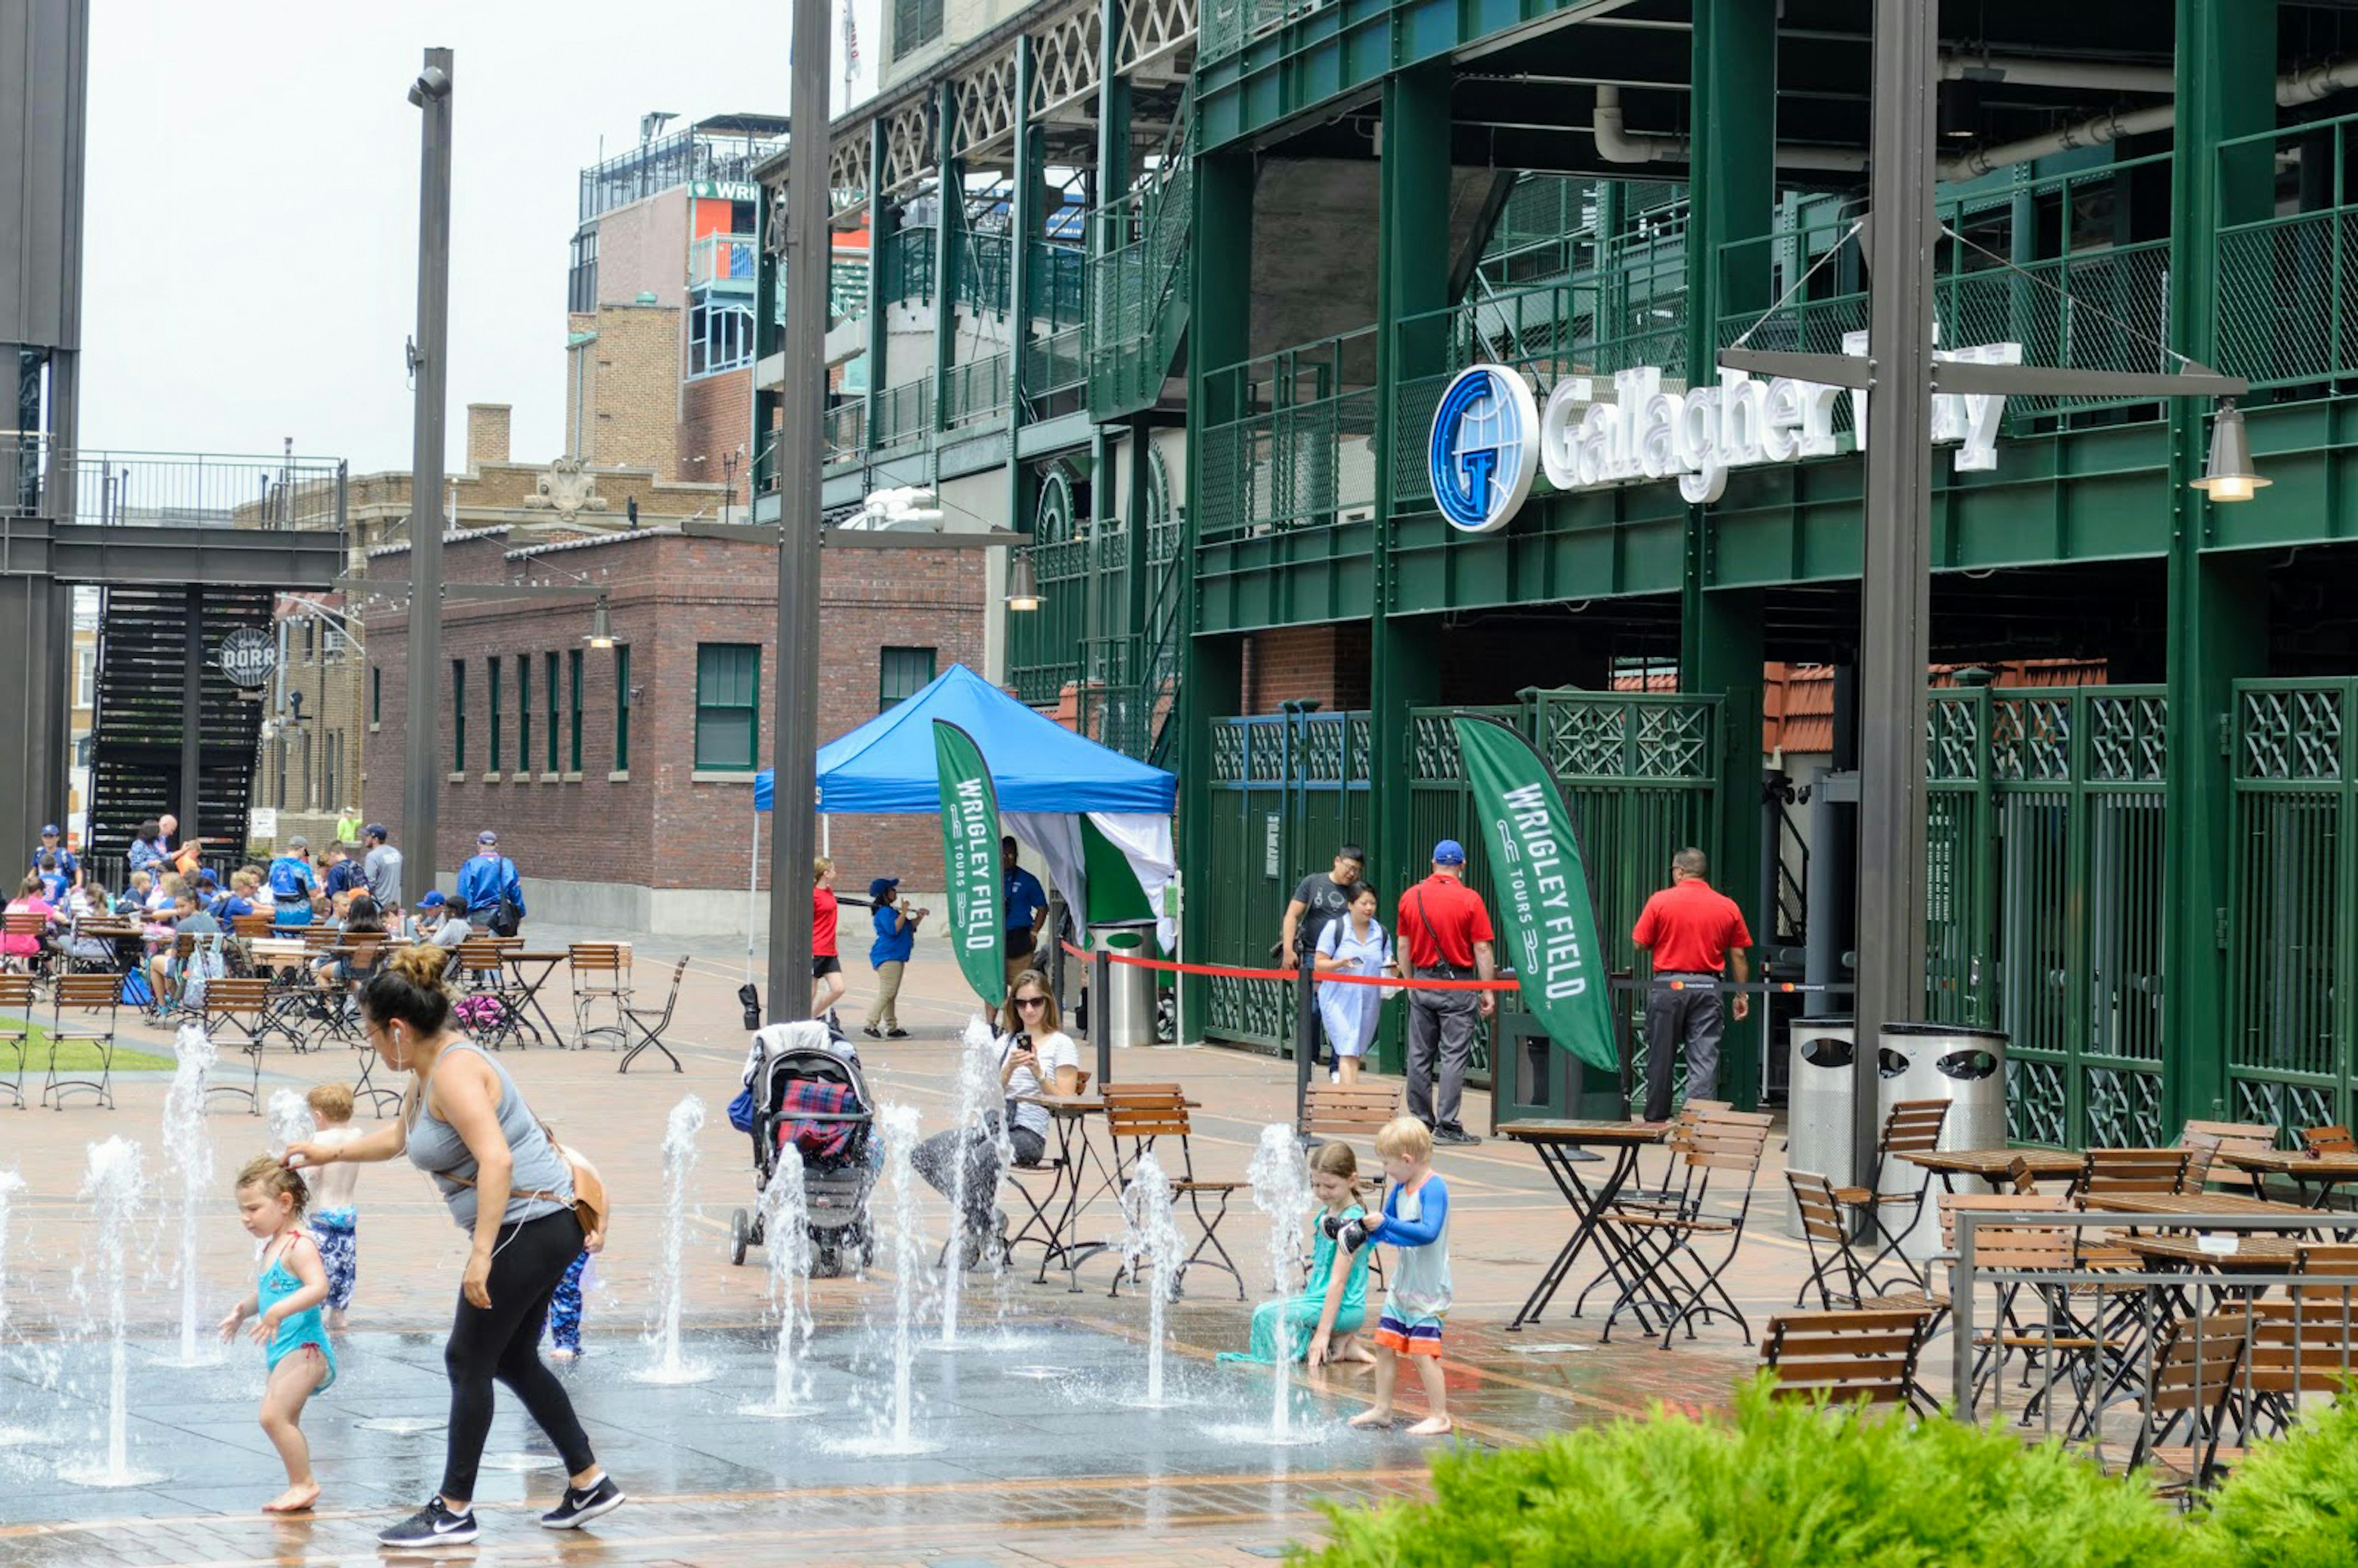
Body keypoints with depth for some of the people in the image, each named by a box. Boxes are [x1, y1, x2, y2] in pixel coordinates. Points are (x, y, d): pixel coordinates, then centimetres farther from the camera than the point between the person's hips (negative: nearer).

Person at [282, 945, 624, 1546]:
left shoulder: (455, 1072, -19)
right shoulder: (427, 1072, 13)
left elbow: (496, 1160, -31)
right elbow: (398, 1137, 34)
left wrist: (480, 1255, -35)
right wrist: (330, 1153, 41)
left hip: (529, 1226, -11)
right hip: (540, 1230, 11)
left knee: (469, 1362, -3)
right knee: (513, 1361, 18)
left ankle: (454, 1511, 4)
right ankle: (589, 1485, 24)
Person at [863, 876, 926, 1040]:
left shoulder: (893, 911, 20)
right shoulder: (885, 912, -12)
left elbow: (910, 928, 27)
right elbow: (894, 929, -26)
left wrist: (918, 917, 11)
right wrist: (904, 913, -18)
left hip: (896, 957, 11)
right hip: (887, 957, -11)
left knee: (891, 995, 11)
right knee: (887, 993, -14)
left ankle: (892, 1028, 15)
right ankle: (870, 1025, -15)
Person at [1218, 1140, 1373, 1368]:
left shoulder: (1351, 1221, -18)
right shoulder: (1326, 1213, 10)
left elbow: (1338, 1281, -22)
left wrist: (1323, 1332, -25)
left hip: (1344, 1308, -10)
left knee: (1266, 1314, -19)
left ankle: (1336, 1346, -7)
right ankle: (1340, 1344, 8)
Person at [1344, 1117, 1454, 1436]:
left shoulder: (1434, 1187, -17)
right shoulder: (1400, 1189, 9)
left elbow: (1428, 1232, -29)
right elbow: (1384, 1229, 20)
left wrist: (1387, 1225, -32)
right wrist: (1359, 1230, 4)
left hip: (1428, 1288, -9)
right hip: (1401, 1284, 9)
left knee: (1423, 1351, -11)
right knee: (1385, 1344, 11)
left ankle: (1439, 1417, -4)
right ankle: (1382, 1409, 22)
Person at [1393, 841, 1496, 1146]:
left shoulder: (1410, 897, 3)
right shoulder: (1470, 900, -8)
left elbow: (1404, 947, 9)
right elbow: (1482, 950, -9)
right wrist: (1488, 993, -4)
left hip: (1422, 982, 4)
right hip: (1458, 984, -4)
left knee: (1420, 1055, 10)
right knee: (1454, 1055, -3)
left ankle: (1420, 1121, 14)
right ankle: (1446, 1126, -7)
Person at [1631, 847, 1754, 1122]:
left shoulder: (1660, 901, -3)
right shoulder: (1728, 907, 4)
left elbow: (1640, 944, -1)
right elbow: (1738, 956, 5)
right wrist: (1742, 996, 13)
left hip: (1668, 985, -1)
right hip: (1708, 986, 1)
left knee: (1661, 1057, 10)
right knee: (1705, 1059, 0)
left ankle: (1656, 1120, 19)